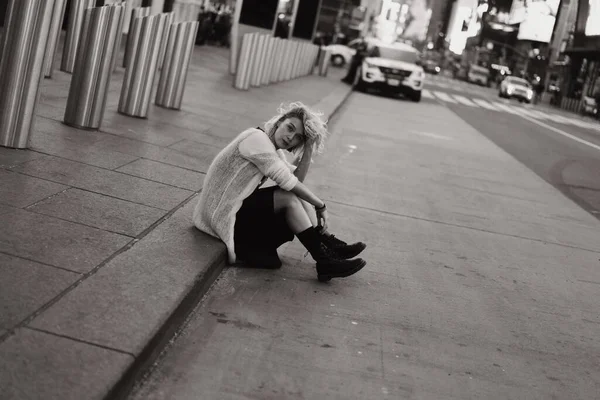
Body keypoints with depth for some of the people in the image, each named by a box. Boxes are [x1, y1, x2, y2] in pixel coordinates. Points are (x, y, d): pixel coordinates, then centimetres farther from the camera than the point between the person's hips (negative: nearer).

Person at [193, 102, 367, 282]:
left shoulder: (275, 150, 11)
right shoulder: (257, 138, -17)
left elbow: (298, 180, -4)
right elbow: (287, 182, -22)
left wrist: (309, 148, -9)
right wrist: (320, 205, -16)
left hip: (239, 209, 9)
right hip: (221, 212, -9)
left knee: (300, 198, 0)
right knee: (289, 197, -22)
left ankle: (330, 246, -2)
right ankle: (324, 261, -19)